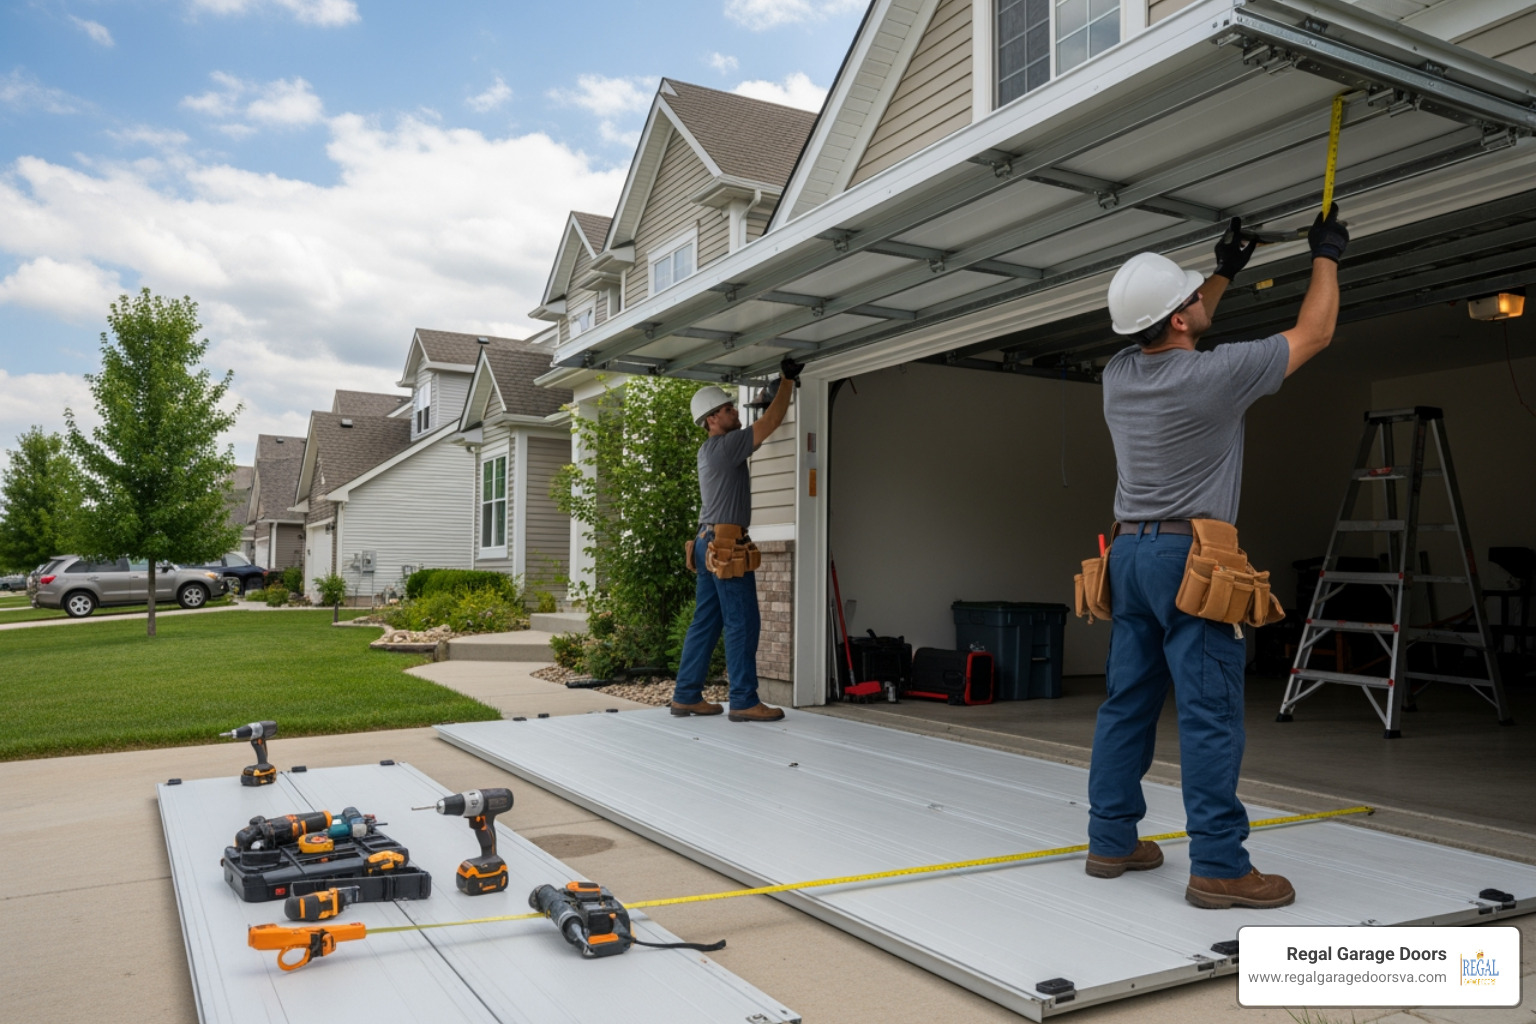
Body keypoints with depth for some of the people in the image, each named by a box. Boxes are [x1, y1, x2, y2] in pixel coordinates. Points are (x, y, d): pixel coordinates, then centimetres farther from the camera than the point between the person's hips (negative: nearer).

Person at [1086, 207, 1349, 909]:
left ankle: (1111, 840, 18)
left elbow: (1174, 342, 30)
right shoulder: (1215, 375, -13)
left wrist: (1224, 274, 36)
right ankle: (1218, 865, 0)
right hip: (1190, 558, -7)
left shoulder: (1119, 374, 6)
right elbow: (1313, 334, 3)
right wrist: (1326, 255, 19)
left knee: (1128, 701, 11)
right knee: (1210, 713, -4)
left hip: (1129, 553, 8)